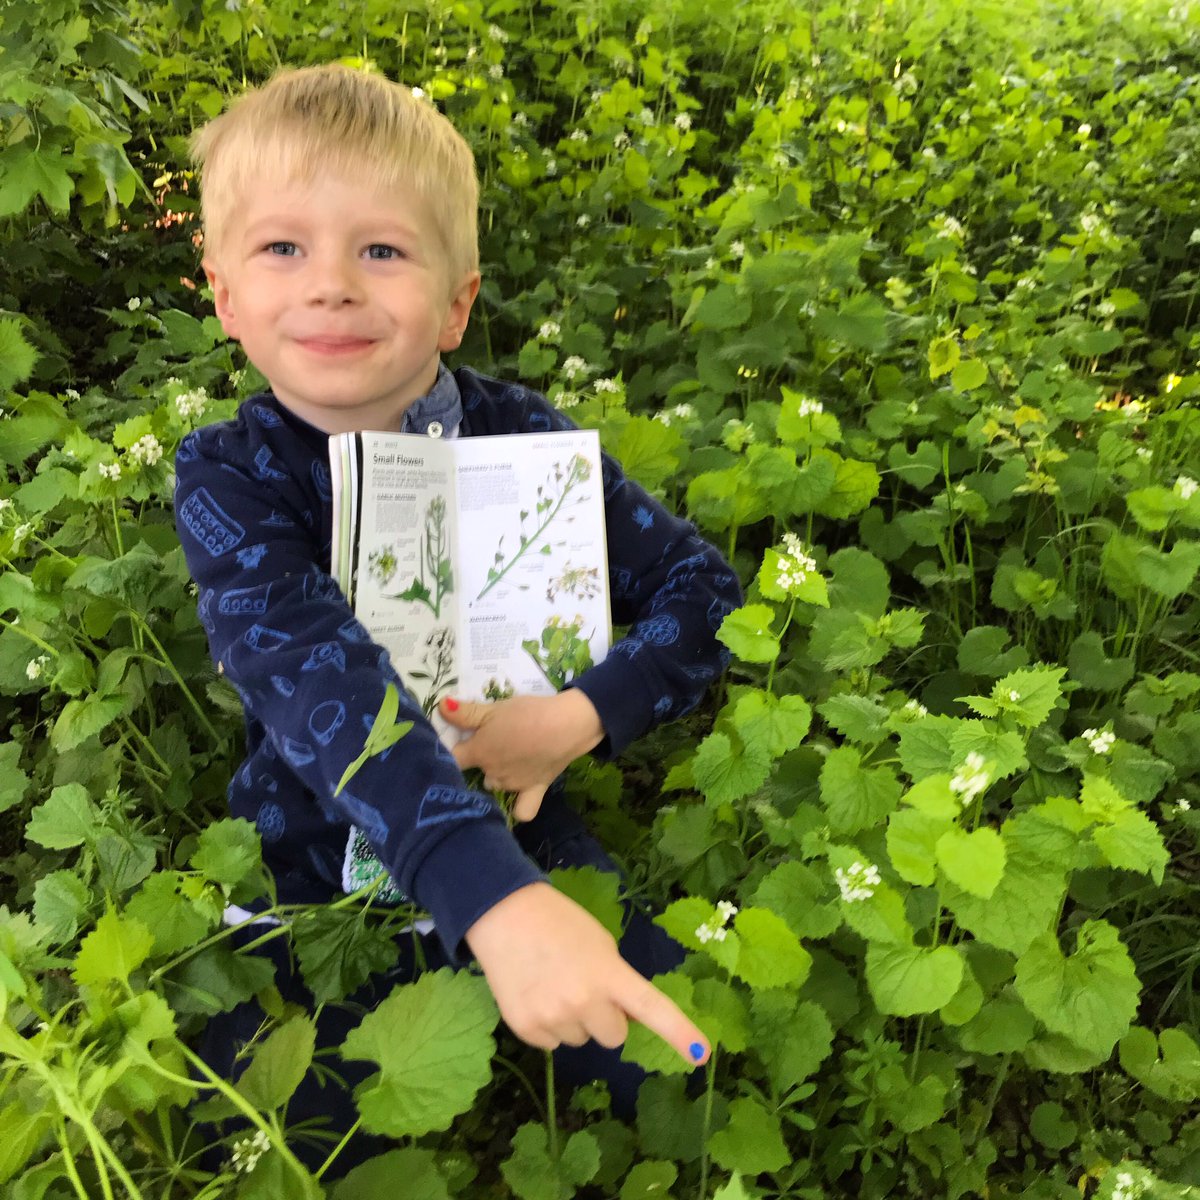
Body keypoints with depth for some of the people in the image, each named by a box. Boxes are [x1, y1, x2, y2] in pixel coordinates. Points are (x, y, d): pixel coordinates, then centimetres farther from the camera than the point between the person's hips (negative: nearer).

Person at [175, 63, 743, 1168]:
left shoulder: (520, 435, -6)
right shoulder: (229, 478, -12)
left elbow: (708, 586, -5)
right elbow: (319, 676, -30)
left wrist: (586, 715, -24)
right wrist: (496, 902, -44)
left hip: (530, 848, 2)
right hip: (321, 879, -1)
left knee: (694, 1061, -10)